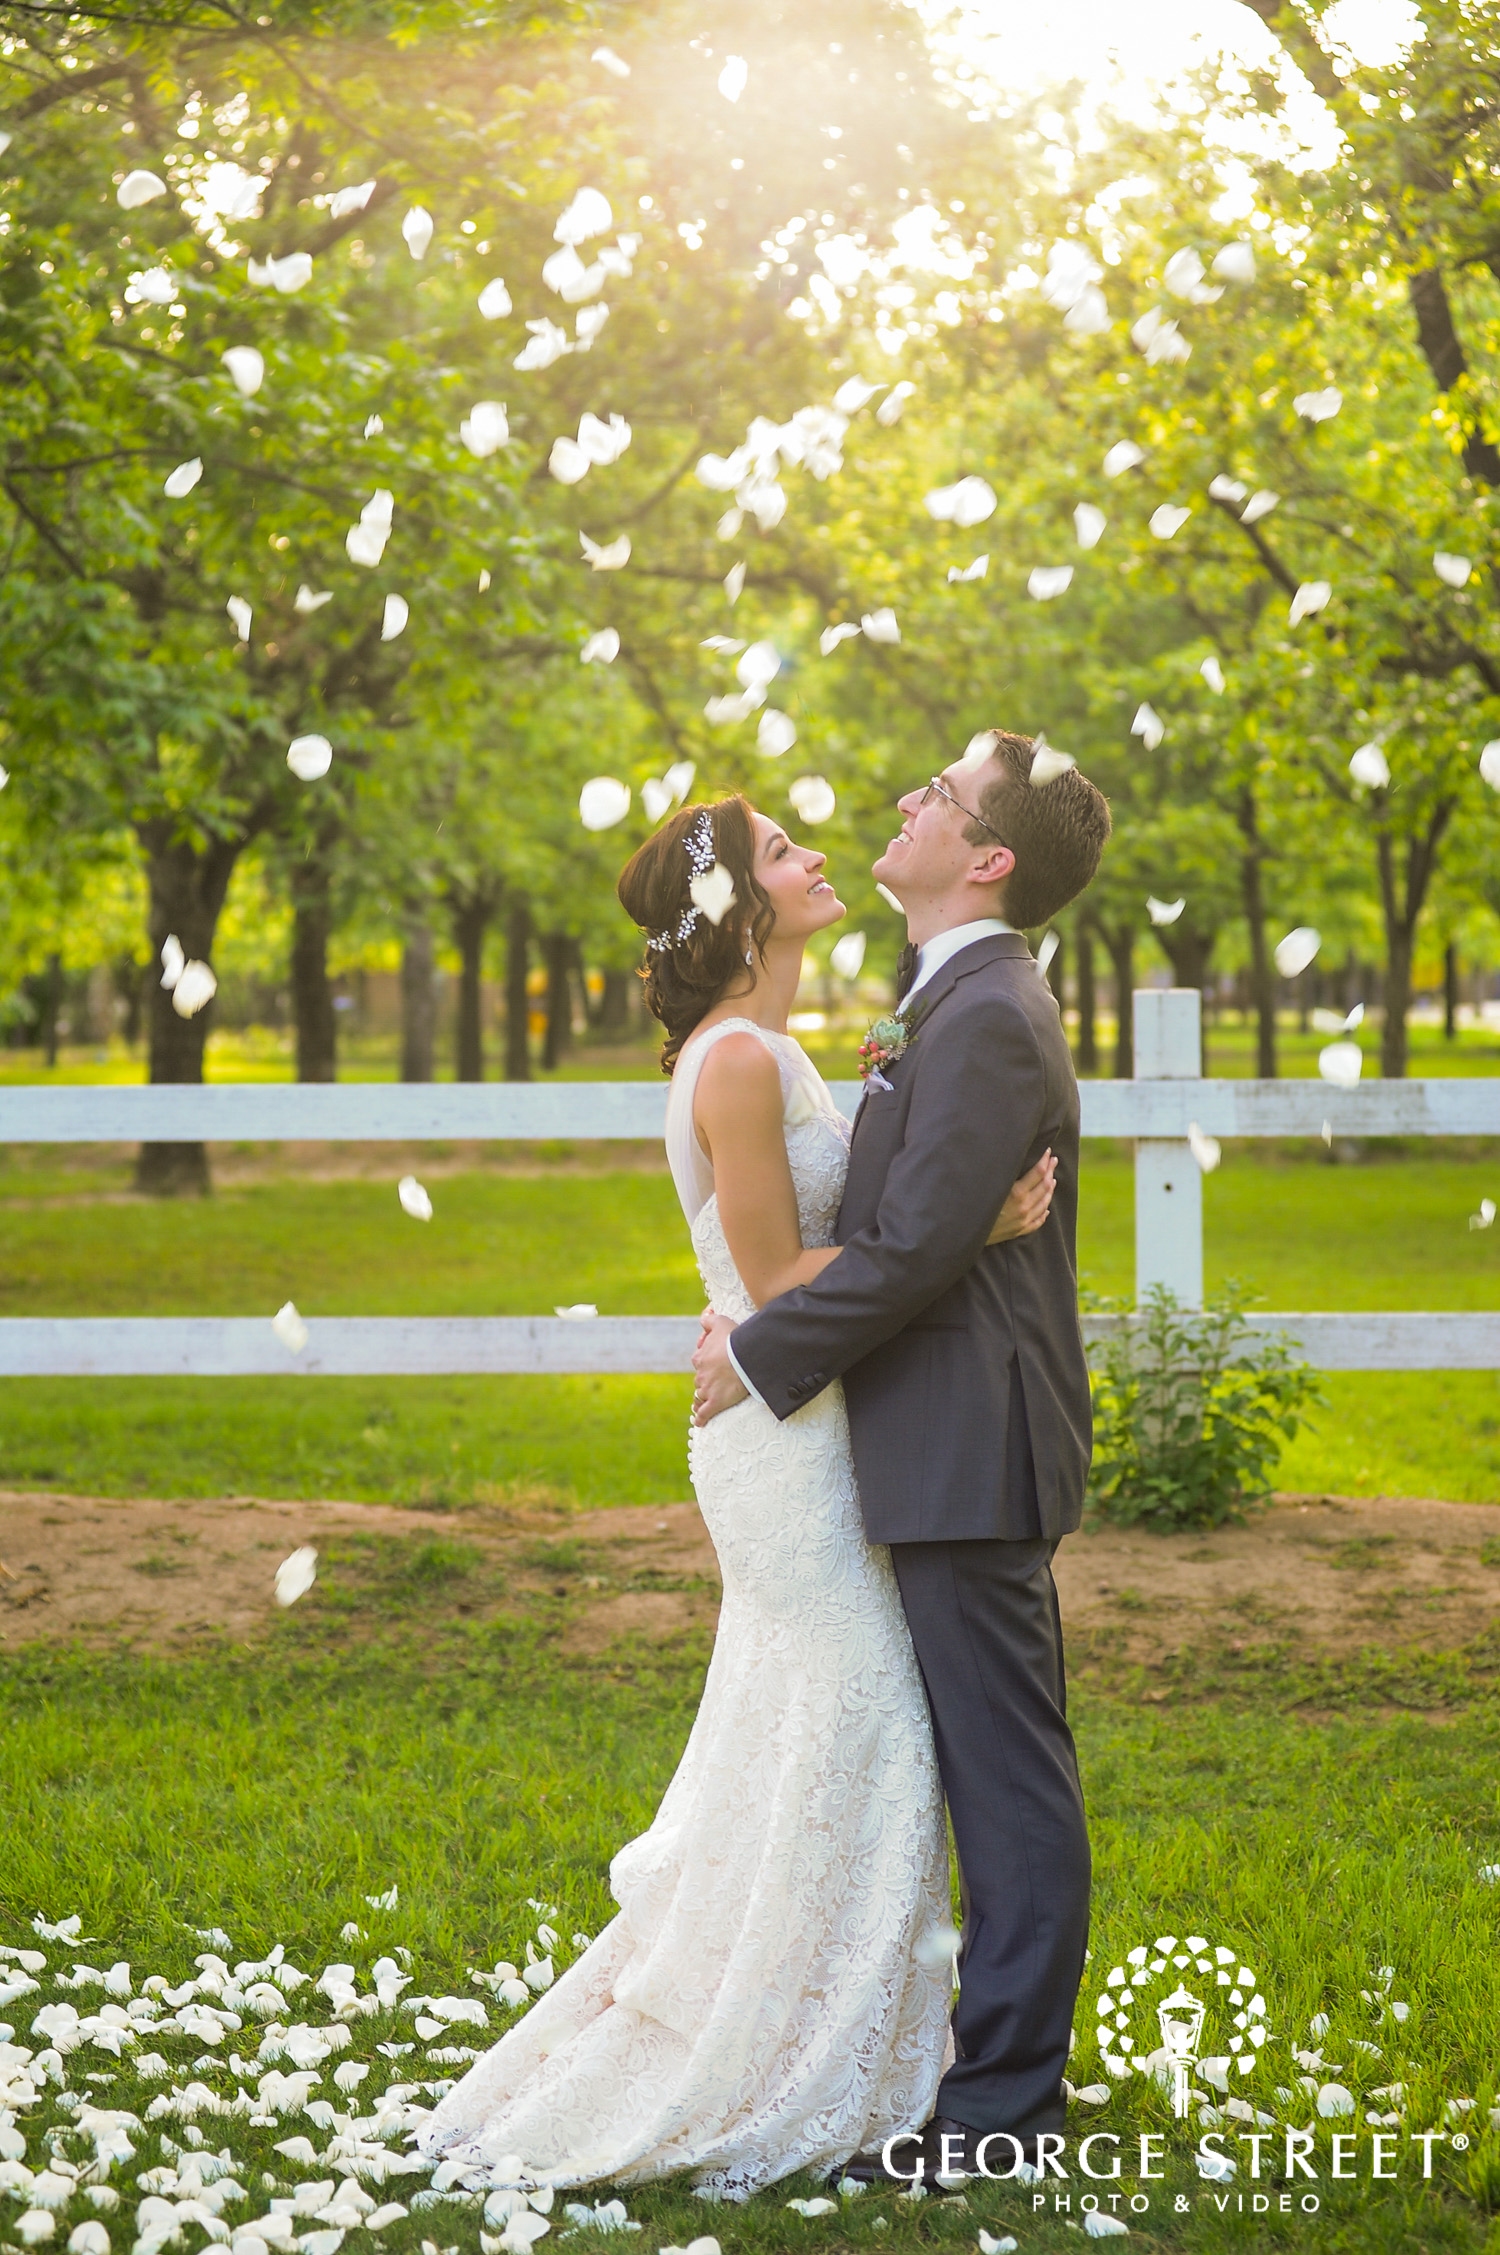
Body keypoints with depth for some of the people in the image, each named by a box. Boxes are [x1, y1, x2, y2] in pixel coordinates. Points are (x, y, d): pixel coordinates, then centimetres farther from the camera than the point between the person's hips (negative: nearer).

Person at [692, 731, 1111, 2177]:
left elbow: (915, 1247, -21)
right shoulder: (963, 1003, 16)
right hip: (954, 1452, 10)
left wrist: (761, 1355, -12)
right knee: (992, 1772, 16)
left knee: (1007, 1774, -3)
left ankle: (1002, 2101, 4)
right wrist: (765, 1325, 9)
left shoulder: (987, 1017, -17)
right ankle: (1007, 2054, 25)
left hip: (973, 1456, -10)